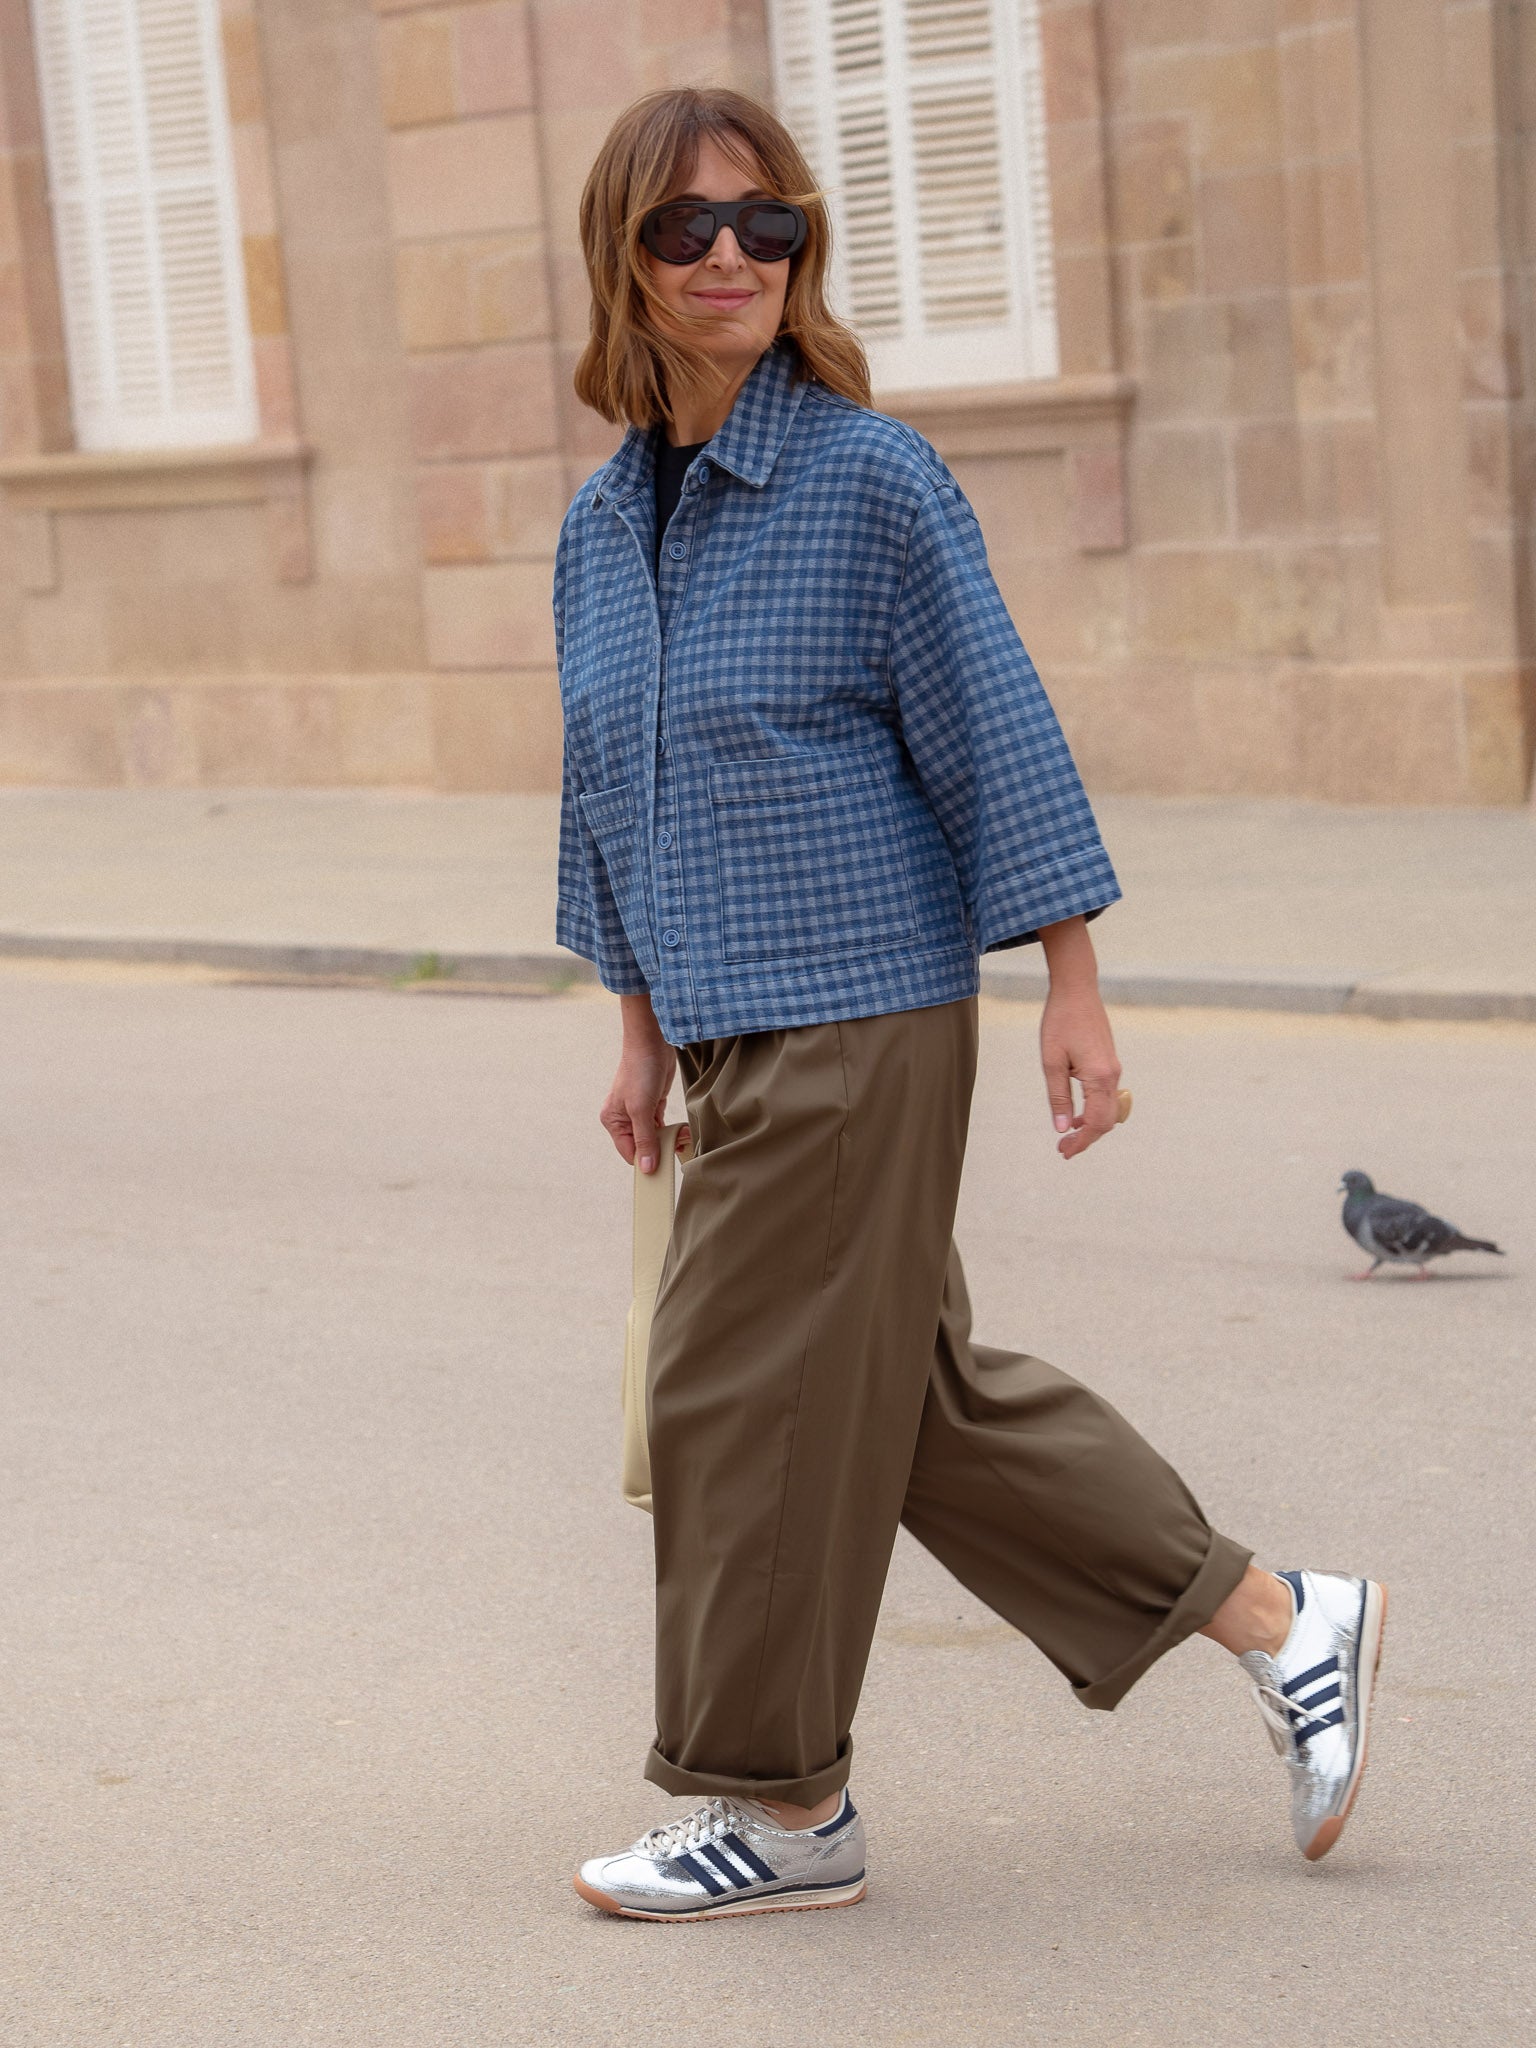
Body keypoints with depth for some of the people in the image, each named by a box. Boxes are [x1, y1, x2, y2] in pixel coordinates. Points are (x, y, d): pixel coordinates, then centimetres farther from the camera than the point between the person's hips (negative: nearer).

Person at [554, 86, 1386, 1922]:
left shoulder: (870, 478, -10)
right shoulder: (606, 521, 11)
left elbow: (996, 733, -10)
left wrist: (1072, 987, -11)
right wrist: (641, 1033, 19)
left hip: (858, 1015, -8)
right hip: (732, 1028, 8)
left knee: (753, 1393, -3)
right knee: (917, 1394, 12)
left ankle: (778, 1805, 14)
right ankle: (1275, 1621, 23)